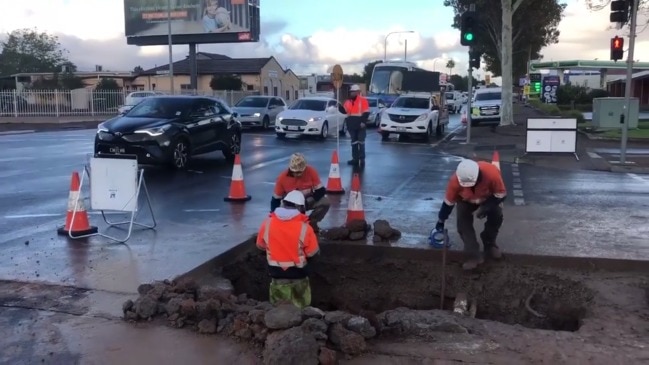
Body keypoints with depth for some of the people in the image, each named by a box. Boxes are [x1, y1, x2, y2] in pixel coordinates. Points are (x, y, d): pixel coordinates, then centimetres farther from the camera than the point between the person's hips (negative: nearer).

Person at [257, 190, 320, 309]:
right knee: (301, 306, 19)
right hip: (298, 273, -2)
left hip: (276, 273, 2)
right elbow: (312, 252, -10)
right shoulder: (304, 227, -19)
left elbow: (260, 245, 4)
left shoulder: (268, 222, -11)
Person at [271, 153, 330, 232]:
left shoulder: (311, 171, -23)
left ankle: (311, 222, -2)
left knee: (325, 202, -26)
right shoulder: (282, 177, -21)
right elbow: (276, 199, -10)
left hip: (308, 201, 1)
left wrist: (306, 202, -31)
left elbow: (321, 190, -19)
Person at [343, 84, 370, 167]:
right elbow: (345, 111, 17)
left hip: (360, 125, -6)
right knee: (354, 142, 10)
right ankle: (355, 159, 17)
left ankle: (362, 159, 3)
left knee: (361, 142, -2)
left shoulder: (363, 100, -5)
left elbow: (366, 112, -11)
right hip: (352, 125, 6)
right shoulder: (348, 101, 14)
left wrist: (363, 122, -20)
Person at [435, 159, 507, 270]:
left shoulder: (492, 173, -44)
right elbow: (448, 202, -21)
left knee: (496, 217, -13)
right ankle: (474, 256, -7)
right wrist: (441, 221, -11)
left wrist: (484, 208, -35)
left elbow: (501, 194, -27)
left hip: (489, 198, 0)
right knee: (463, 224, -16)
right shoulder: (455, 181, -38)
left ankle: (490, 245, 14)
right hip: (466, 200, 0)